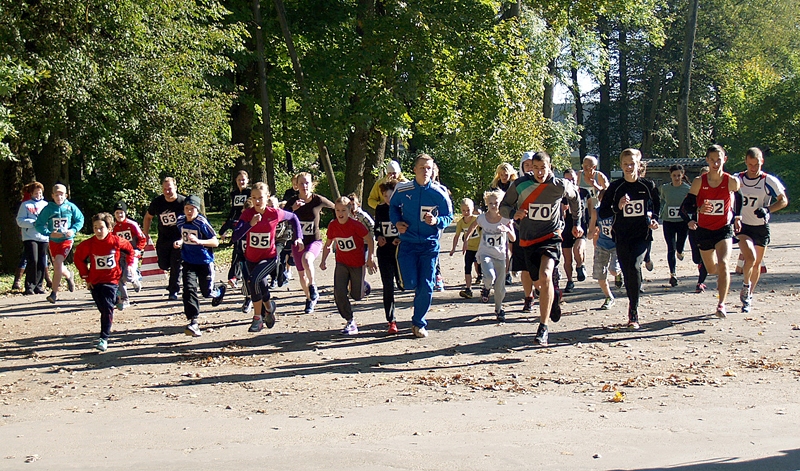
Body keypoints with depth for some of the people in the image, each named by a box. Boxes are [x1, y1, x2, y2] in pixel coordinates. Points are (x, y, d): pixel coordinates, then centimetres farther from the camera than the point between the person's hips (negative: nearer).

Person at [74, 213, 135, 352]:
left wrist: (129, 264, 6)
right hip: (95, 281, 2)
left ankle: (104, 338, -12)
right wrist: (86, 277, 4)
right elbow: (79, 258, 7)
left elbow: (129, 249, 10)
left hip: (111, 279, -2)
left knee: (107, 308, -12)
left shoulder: (116, 241, -10)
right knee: (103, 309, 8)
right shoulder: (89, 244, -7)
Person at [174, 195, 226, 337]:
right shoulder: (180, 221, -1)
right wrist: (180, 242, -3)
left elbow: (215, 242, -17)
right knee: (189, 288, -14)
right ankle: (193, 323, -17)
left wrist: (198, 241, -31)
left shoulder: (202, 223, -18)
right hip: (188, 261, 4)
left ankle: (219, 290, 43)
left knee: (207, 292, 5)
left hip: (205, 261, -4)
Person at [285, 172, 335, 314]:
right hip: (298, 242, 3)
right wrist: (293, 209, -25)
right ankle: (310, 299, 35)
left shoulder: (318, 200, -8)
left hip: (314, 240, -3)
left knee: (306, 259, -35)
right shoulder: (292, 202, -5)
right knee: (301, 274, 12)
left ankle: (313, 288, -15)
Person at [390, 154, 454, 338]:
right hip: (408, 243, 0)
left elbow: (449, 217, 2)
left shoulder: (439, 193, -6)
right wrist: (397, 222, -3)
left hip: (430, 245, 0)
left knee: (426, 287, 1)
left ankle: (419, 323, 18)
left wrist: (436, 221, -18)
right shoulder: (402, 190, -3)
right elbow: (393, 206, 15)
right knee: (410, 283, -13)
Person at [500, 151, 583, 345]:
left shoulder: (560, 186, -10)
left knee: (545, 276, -26)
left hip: (551, 237, -3)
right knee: (538, 283, 15)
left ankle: (543, 328, -22)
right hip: (528, 239, 3)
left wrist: (576, 223, 20)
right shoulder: (520, 185, -9)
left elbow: (575, 196, 12)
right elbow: (503, 207, 0)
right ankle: (554, 295, 53)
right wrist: (514, 213, -23)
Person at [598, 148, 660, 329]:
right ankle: (633, 308, 20)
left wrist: (654, 219, 1)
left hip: (642, 235, -1)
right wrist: (618, 207, -15)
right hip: (622, 236, 2)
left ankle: (633, 311, -12)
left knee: (634, 267, -21)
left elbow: (657, 205, 19)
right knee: (627, 273, 2)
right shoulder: (615, 187, 1)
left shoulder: (648, 185, 2)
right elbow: (601, 213, 1)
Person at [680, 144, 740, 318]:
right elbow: (686, 206, -6)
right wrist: (699, 209, -25)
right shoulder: (699, 182, -8)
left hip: (724, 229, -2)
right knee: (711, 269, 17)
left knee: (723, 264, -23)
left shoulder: (732, 182, -8)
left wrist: (736, 218, 8)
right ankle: (722, 277, 55)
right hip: (704, 230, 2)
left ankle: (722, 304, -17)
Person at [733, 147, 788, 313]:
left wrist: (768, 209, -17)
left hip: (761, 227, 1)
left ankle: (748, 296, 26)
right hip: (743, 226, -1)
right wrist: (735, 217, -3)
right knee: (750, 258, -21)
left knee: (757, 264, 8)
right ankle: (745, 285, 6)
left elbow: (784, 200, -1)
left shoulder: (769, 181, -8)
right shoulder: (737, 180, -3)